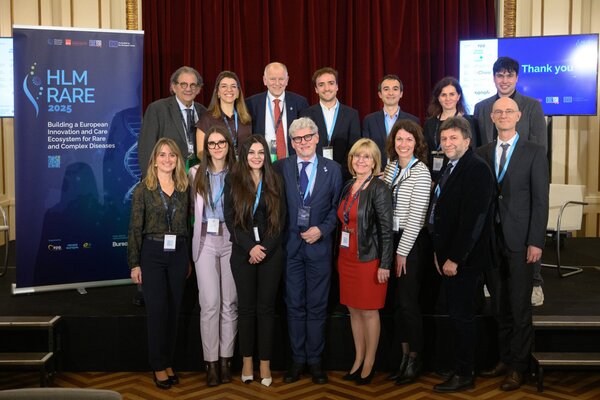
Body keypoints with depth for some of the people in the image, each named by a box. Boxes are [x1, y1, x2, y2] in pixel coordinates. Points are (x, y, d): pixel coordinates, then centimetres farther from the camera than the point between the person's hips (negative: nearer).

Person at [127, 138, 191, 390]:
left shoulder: (184, 189, 7)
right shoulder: (143, 189, -3)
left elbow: (187, 225, 11)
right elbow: (135, 228, -4)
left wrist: (189, 259, 11)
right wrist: (134, 264, -8)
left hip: (179, 253, 3)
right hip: (153, 253, -3)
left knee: (173, 309, 8)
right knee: (157, 310, -1)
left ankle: (168, 363, 21)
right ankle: (158, 366, 12)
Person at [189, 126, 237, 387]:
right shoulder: (195, 174, 8)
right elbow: (192, 208, 13)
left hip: (231, 240, 0)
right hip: (205, 241, 0)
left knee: (230, 303, 3)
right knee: (209, 303, -3)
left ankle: (226, 360, 13)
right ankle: (211, 362, 6)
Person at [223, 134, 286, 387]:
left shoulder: (275, 181, 6)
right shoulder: (233, 180, 3)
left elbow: (280, 219, 2)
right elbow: (230, 218, -2)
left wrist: (265, 248, -9)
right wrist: (250, 247, -12)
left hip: (271, 252, 0)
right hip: (243, 252, 0)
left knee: (266, 307, 3)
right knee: (246, 306, 5)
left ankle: (265, 364, 9)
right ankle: (247, 362, 14)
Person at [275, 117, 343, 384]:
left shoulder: (332, 169, 3)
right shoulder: (281, 167, 3)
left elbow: (337, 206, 4)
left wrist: (322, 230, -10)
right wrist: (279, 236, -5)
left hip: (319, 245, 0)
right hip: (290, 245, 1)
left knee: (317, 306, 7)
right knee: (294, 305, 8)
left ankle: (315, 360, 17)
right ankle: (297, 359, 18)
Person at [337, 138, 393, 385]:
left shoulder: (378, 189, -11)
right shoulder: (348, 187, 9)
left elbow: (386, 229, -13)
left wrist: (385, 265, -17)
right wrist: (340, 254, 12)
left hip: (369, 259, -7)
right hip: (346, 258, 7)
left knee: (369, 311, 3)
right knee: (353, 310, 12)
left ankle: (369, 364, 16)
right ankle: (358, 360, 24)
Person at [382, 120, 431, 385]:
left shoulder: (421, 172, -12)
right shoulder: (390, 167, 9)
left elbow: (416, 216, -15)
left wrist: (402, 252, -15)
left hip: (411, 243, -6)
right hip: (391, 239, 6)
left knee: (408, 302, 1)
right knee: (397, 301, 11)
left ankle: (415, 360, 16)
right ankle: (404, 357, 22)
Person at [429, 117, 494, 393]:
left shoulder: (476, 169, -16)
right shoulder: (450, 168, 14)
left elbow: (473, 219, -22)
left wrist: (455, 258, -20)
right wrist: (439, 252, 12)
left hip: (463, 259, -8)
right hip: (448, 256, 9)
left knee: (462, 316, 1)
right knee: (457, 315, 15)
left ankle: (464, 375, 13)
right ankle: (459, 366, 26)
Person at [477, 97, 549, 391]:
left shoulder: (534, 153, -1)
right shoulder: (482, 154, 9)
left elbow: (540, 200, -5)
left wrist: (536, 242, -11)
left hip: (519, 240, -3)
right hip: (490, 239, 3)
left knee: (520, 307, 3)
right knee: (500, 307, 12)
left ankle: (518, 367, 14)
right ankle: (504, 359, 24)